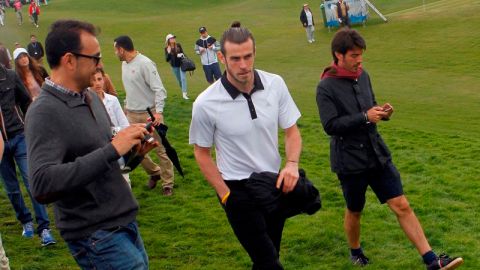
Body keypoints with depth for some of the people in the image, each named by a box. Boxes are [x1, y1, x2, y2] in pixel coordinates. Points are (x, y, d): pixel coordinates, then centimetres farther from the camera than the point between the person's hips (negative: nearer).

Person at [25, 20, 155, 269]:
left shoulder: (91, 97, 6)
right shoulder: (44, 112, -19)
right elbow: (43, 186, -31)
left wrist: (133, 149, -2)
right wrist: (112, 150, -30)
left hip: (125, 222, 8)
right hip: (96, 236, -8)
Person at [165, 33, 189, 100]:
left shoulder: (178, 45, -3)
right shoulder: (167, 48, -6)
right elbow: (167, 59, -10)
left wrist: (181, 55, -7)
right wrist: (168, 53, -24)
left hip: (181, 64, -1)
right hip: (174, 66, 1)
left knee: (183, 78, -11)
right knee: (179, 80, 13)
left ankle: (184, 94, -13)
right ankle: (183, 90, 34)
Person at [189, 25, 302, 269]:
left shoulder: (275, 84, -11)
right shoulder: (206, 104, -19)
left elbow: (291, 130, 1)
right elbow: (201, 153, -5)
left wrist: (292, 164, -18)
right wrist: (226, 195, -8)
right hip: (238, 191, -4)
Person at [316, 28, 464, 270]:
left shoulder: (363, 76, 5)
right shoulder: (326, 87, -13)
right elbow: (330, 125, -20)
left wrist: (381, 112, -4)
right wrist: (365, 117, -23)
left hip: (377, 155, 5)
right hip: (350, 161, -5)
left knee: (401, 206, 0)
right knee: (354, 211, 14)